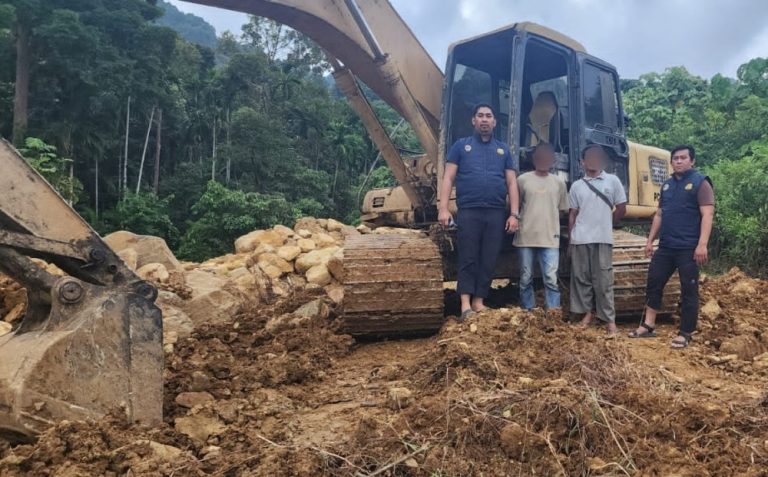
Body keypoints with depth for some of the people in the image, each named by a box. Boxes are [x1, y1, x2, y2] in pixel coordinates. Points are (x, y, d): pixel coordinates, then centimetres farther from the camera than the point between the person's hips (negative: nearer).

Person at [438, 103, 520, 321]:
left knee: (488, 260, 3)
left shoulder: (503, 149, 17)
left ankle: (479, 302, 9)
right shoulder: (461, 145, 10)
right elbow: (448, 178, 3)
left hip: (496, 213, 3)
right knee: (468, 259, -4)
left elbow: (512, 183, 12)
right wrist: (443, 208, -9)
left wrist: (514, 214, 2)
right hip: (468, 211, -2)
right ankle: (466, 304, -5)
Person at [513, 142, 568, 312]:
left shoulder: (559, 183, 9)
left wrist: (548, 217, 3)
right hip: (526, 237, 0)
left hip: (550, 238, 0)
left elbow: (563, 210, 14)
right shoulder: (523, 180, 4)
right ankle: (527, 312, 16)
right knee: (526, 278, 6)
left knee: (551, 278, -6)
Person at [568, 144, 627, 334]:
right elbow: (572, 214, 9)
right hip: (580, 239, 2)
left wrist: (606, 224, 13)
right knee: (581, 277, 7)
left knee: (603, 280, -1)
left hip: (603, 239, -2)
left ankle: (609, 319, 5)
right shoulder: (577, 185, 8)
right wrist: (570, 240, 7)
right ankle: (588, 312, 21)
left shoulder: (612, 181, 3)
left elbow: (621, 209, 7)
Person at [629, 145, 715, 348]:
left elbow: (707, 215, -13)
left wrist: (702, 244, -21)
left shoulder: (700, 182, -5)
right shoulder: (667, 185, 15)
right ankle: (648, 326, 18)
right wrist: (650, 240, 15)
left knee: (688, 290, 1)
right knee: (654, 282, 8)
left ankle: (685, 334, 9)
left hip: (688, 248, -7)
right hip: (665, 246, 7)